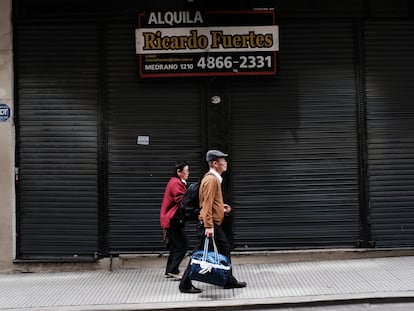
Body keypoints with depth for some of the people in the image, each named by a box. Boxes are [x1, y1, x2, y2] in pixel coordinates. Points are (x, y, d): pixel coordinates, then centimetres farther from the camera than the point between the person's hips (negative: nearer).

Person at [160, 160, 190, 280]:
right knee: (183, 244, -7)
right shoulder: (176, 183, -16)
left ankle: (170, 271, 19)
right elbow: (183, 201, -22)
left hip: (172, 220, 11)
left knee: (176, 245, 14)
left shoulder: (178, 182, 18)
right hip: (173, 220, -11)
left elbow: (182, 200, 16)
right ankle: (173, 270, -3)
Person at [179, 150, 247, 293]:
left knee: (225, 249, 14)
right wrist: (208, 226, -28)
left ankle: (229, 281, 24)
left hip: (215, 223, 10)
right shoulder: (211, 179, -17)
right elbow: (207, 204, -24)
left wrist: (221, 207, 15)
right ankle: (185, 285, 5)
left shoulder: (215, 178, 15)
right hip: (209, 224, -10)